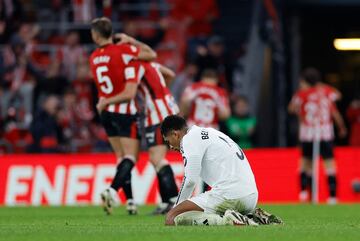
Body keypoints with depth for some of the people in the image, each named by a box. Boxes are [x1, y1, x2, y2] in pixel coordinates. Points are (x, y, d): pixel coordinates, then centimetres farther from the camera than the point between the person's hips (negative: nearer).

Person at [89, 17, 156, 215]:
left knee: (122, 157, 13)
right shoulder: (122, 50, -12)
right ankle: (112, 190, -26)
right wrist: (132, 41, 3)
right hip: (124, 112, -6)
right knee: (130, 158, -5)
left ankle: (130, 201, 11)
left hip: (106, 111, 6)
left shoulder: (93, 58, 5)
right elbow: (152, 55, -6)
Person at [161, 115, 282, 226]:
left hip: (228, 195, -9)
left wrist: (176, 207, 5)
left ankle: (227, 221, -21)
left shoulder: (190, 138, -1)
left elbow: (190, 180, -8)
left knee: (172, 219, -11)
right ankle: (255, 218, 10)